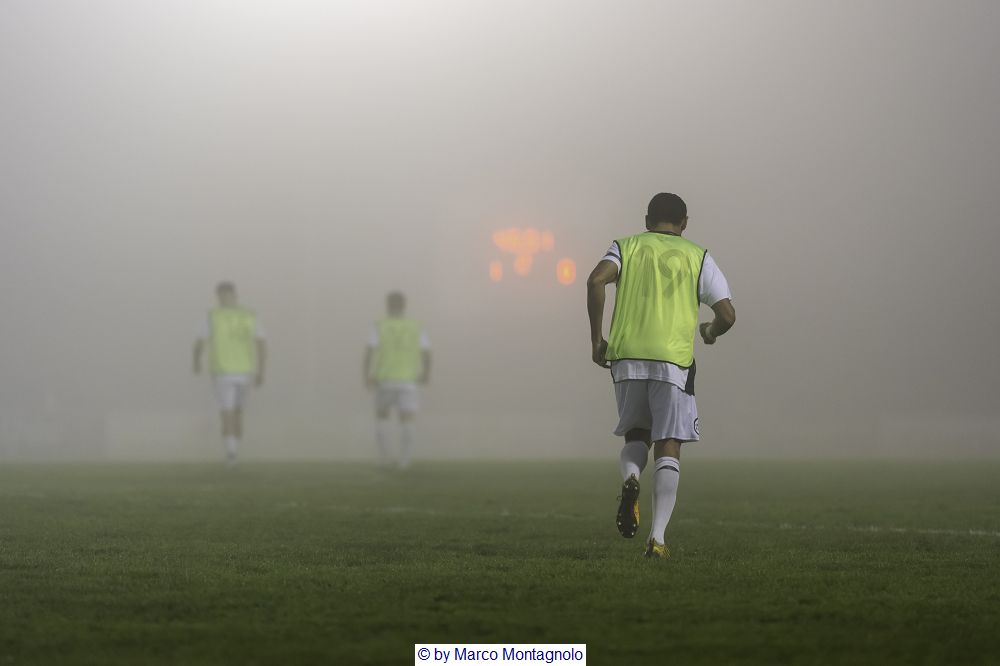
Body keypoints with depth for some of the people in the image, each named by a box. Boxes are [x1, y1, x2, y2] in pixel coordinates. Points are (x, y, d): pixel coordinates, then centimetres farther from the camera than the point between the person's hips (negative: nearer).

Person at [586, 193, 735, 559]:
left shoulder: (626, 246, 13)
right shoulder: (698, 257, 12)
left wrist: (596, 338, -2)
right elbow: (727, 314, 3)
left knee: (635, 435, 19)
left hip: (627, 356, 1)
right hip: (673, 359, -1)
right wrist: (711, 332, 26)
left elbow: (596, 280, -8)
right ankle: (657, 537, -9)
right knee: (668, 449, 4)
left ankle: (630, 480, -15)